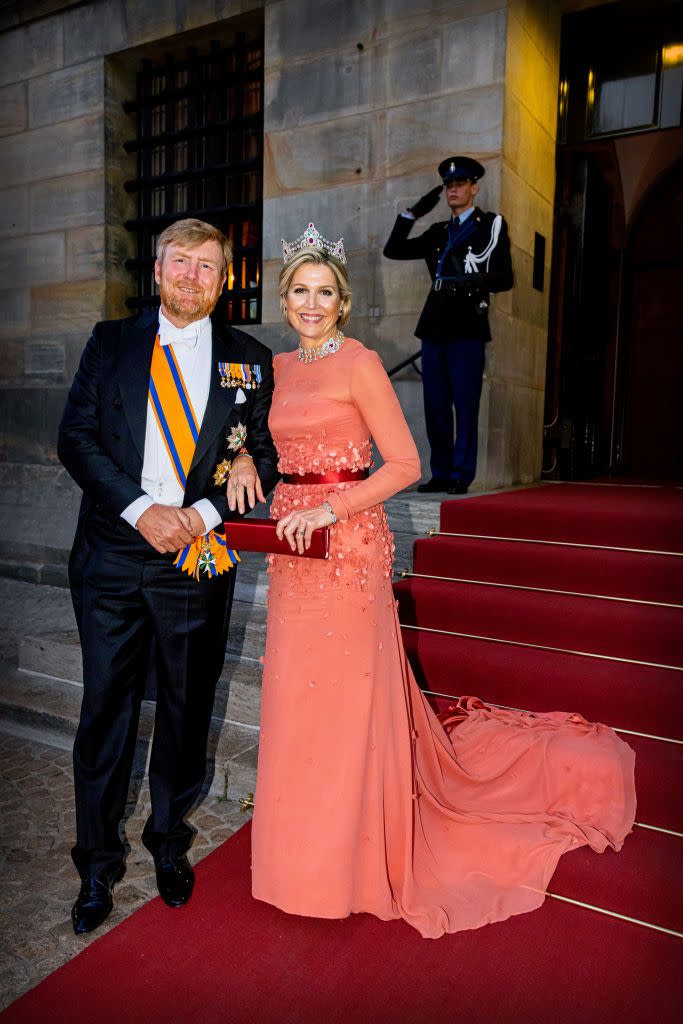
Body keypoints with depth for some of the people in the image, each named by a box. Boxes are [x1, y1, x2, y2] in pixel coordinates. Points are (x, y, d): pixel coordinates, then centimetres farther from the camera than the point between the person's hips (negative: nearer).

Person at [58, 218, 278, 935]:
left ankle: (168, 842, 37)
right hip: (111, 558, 0)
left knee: (186, 712, 13)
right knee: (105, 713, 9)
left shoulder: (250, 360, 7)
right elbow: (75, 438, 0)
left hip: (198, 560, 0)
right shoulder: (111, 343, 7)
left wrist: (202, 514, -11)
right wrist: (142, 510, -13)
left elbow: (267, 454, 3)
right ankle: (97, 864, 30)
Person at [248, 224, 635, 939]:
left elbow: (404, 464, -12)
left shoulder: (360, 363, -7)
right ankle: (303, 851, 33)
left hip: (349, 545, -7)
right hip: (294, 550, 7)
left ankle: (351, 860, 20)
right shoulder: (280, 367, 14)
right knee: (297, 697, 13)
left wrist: (329, 509, -19)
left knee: (347, 695, 1)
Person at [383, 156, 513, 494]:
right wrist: (413, 212, 11)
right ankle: (441, 473, 9)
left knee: (465, 404, -6)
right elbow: (393, 250, 18)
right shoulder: (439, 232, 21)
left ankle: (461, 475, -2)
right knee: (435, 405, 3)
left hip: (468, 326, -5)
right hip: (435, 325, 5)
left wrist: (472, 283, -16)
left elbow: (504, 278, 0)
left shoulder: (491, 224, 7)